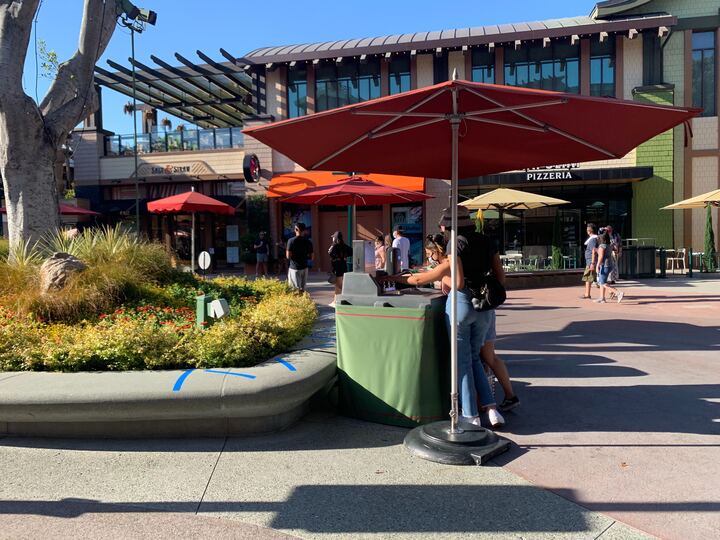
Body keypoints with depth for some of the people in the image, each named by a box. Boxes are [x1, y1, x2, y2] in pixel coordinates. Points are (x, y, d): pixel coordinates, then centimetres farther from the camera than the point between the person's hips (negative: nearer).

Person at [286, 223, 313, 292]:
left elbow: (288, 256, -13)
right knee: (302, 289, 11)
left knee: (296, 289, -2)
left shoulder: (291, 241, -10)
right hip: (304, 267, 4)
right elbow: (311, 257, 5)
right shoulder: (308, 242, 2)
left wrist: (286, 250, 7)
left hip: (294, 267, -4)